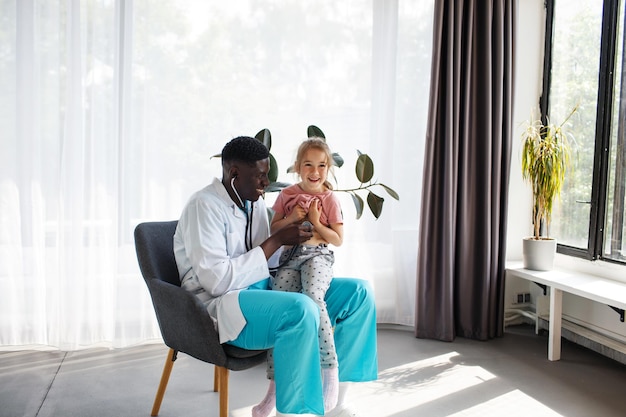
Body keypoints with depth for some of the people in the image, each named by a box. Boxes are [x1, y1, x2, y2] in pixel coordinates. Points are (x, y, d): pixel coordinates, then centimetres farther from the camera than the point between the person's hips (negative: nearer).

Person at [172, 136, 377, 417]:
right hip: (222, 303, -8)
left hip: (264, 289, 9)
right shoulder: (204, 206, -13)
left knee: (358, 293, -2)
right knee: (301, 309, -37)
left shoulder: (255, 203, 12)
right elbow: (217, 280, -22)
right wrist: (277, 240, -18)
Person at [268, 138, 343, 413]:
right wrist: (291, 218, -5)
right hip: (291, 256, 2)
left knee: (312, 297, -33)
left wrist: (315, 222, -10)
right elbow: (273, 230, 13)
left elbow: (338, 240, 2)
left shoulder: (329, 199, 3)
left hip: (318, 256, -2)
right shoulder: (287, 194, 10)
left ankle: (330, 369, -24)